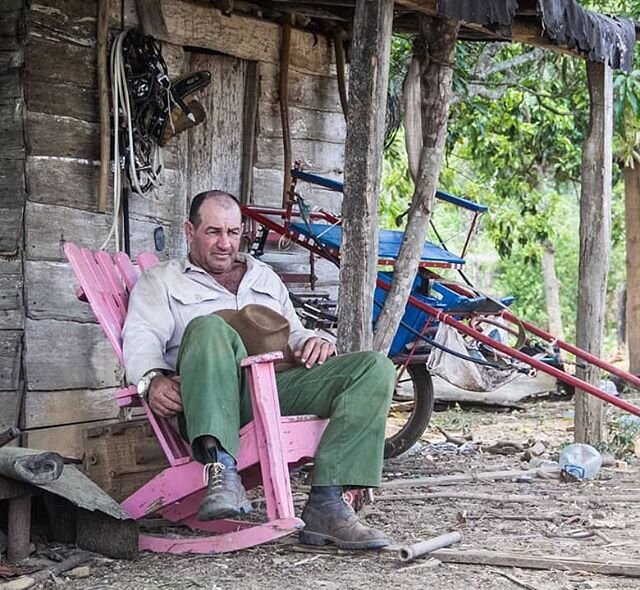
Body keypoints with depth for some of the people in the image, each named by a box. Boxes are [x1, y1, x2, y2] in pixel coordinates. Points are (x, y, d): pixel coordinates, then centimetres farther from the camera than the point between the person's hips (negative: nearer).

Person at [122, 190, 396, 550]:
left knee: (376, 368, -19)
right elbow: (142, 336, 5)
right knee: (208, 326, -38)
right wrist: (153, 378, -19)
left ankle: (326, 505, -32)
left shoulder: (265, 277, 36)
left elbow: (293, 332, 34)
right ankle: (222, 471, -52)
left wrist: (313, 342, 6)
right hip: (216, 395, -4)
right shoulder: (161, 280, 22)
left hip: (280, 384, 5)